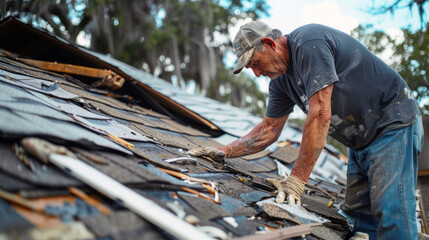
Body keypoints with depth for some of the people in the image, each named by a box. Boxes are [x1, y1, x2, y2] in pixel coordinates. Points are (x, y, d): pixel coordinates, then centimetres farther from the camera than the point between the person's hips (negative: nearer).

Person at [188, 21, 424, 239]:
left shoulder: (308, 43, -22)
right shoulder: (280, 79, 6)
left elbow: (320, 114, -28)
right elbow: (269, 129, 14)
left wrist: (297, 179, -27)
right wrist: (225, 151, 5)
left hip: (393, 125, -9)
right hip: (361, 140, 9)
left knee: (391, 217, -17)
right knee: (358, 214, 5)